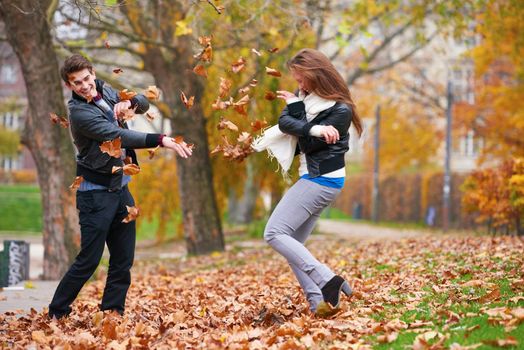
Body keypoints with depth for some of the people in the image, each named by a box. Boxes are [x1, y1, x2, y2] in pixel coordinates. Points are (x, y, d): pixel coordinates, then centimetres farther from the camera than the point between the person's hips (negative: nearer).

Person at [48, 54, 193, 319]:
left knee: (123, 261, 7)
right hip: (96, 192, -8)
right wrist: (162, 140, -38)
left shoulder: (105, 91, 6)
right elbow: (118, 135, -30)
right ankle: (57, 314, 8)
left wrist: (129, 102, -8)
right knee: (89, 260, -5)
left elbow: (143, 103, 17)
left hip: (120, 188, 8)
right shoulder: (79, 112, -19)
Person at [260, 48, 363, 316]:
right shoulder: (306, 95, 8)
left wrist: (296, 106, -11)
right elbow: (284, 122, -7)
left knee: (274, 234, -15)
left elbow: (309, 144, -17)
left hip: (321, 180, -9)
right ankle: (318, 302, -3)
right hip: (312, 178, 9)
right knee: (293, 245, 5)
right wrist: (313, 129, -24)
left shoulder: (341, 110, -15)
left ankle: (327, 281, -22)